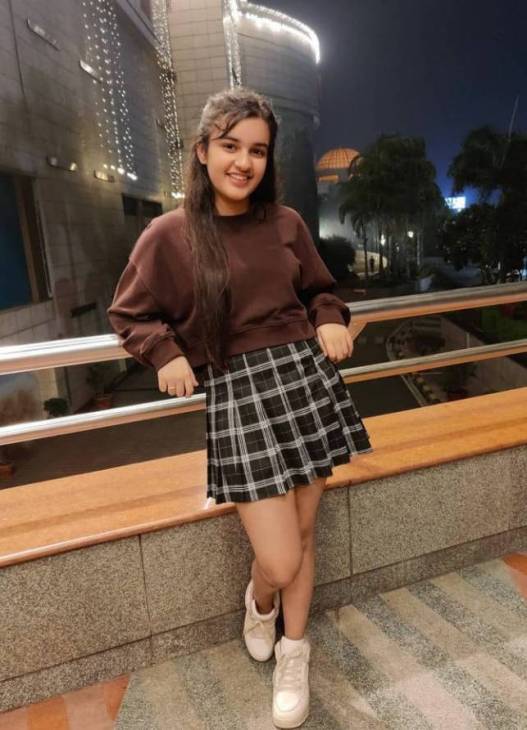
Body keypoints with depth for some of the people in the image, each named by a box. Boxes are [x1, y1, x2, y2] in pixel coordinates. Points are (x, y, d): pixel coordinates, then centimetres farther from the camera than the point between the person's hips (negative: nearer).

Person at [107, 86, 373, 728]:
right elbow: (129, 315, 7)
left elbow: (320, 289, 19)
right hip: (236, 392, -3)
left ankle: (294, 653, 39)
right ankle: (258, 602, 35)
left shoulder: (286, 222, 6)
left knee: (303, 533, 13)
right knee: (279, 562, -5)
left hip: (306, 377, 4)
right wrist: (166, 355, -10)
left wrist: (331, 322, -1)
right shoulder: (168, 234, -2)